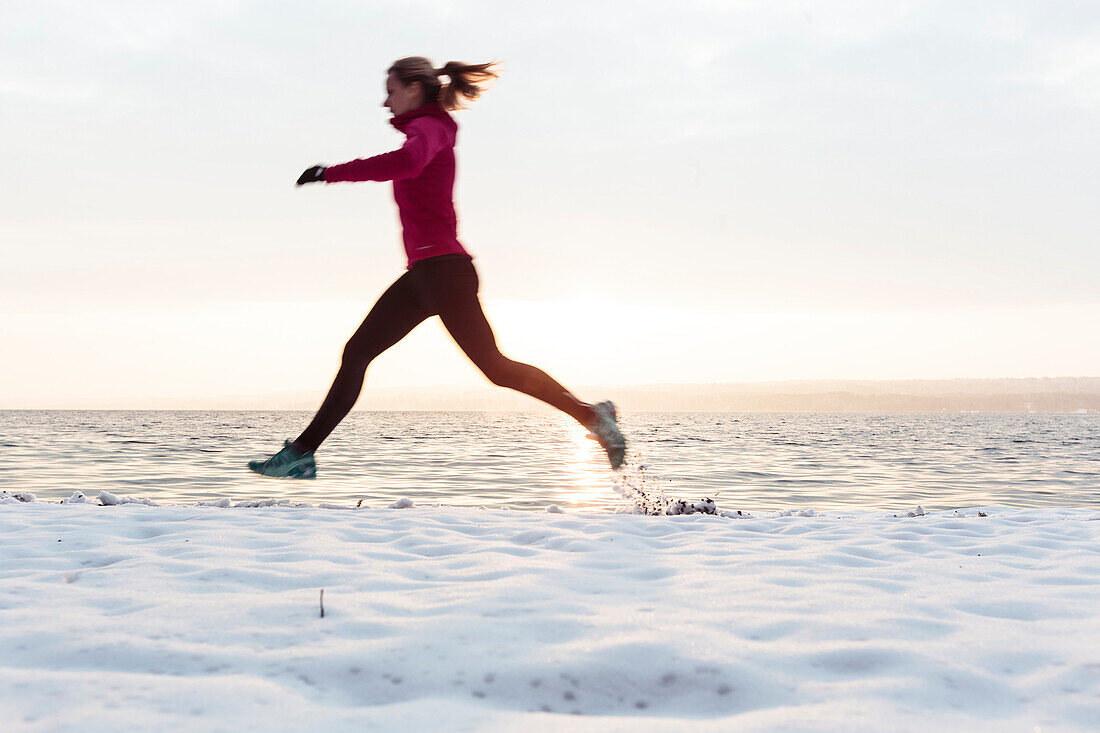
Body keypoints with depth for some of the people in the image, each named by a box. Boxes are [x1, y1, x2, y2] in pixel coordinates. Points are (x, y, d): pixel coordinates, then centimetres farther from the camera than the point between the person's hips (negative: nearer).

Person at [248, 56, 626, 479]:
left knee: (494, 365, -10)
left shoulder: (428, 127, -7)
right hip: (423, 271, 10)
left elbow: (407, 162, -30)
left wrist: (331, 173, -26)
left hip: (441, 266, -10)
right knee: (357, 352, 6)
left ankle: (591, 415, -5)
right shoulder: (427, 130, 22)